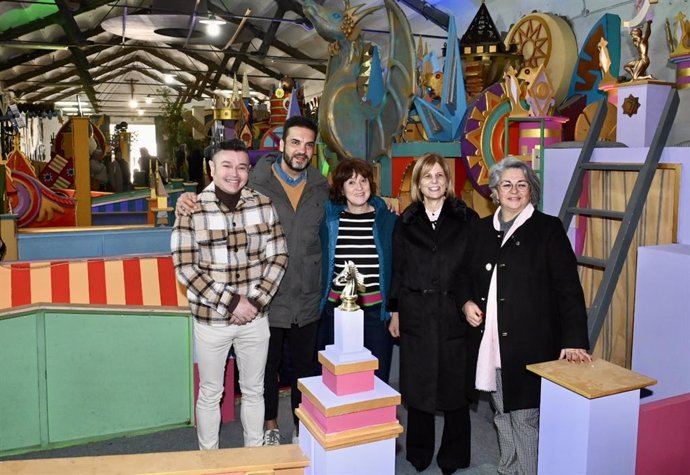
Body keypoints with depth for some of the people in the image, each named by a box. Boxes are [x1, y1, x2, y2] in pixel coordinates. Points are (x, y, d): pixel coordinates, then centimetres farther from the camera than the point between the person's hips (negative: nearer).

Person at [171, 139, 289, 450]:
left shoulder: (263, 205, -3)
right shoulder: (192, 210, -10)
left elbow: (278, 256, -1)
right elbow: (185, 268, -13)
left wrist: (256, 301, -11)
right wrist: (232, 301, -17)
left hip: (255, 317, 2)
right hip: (211, 319, -2)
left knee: (254, 390, 18)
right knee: (210, 393, 15)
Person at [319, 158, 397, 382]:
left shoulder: (388, 219, 1)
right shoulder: (329, 217, 2)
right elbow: (318, 263, 9)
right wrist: (320, 303, 6)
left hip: (376, 311, 0)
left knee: (377, 378, 7)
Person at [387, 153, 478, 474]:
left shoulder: (466, 219, 1)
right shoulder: (406, 221, 6)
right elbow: (398, 270, 8)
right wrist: (395, 311, 6)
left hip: (454, 314, -1)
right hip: (416, 314, 2)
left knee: (454, 384, 6)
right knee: (417, 385, 9)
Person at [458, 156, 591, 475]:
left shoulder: (548, 229, -3)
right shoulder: (481, 230, 10)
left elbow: (568, 287, -8)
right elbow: (466, 275, 21)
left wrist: (574, 340, -16)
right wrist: (466, 302, 1)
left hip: (530, 343, -5)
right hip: (490, 341, 5)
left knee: (525, 416, 0)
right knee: (501, 413, 17)